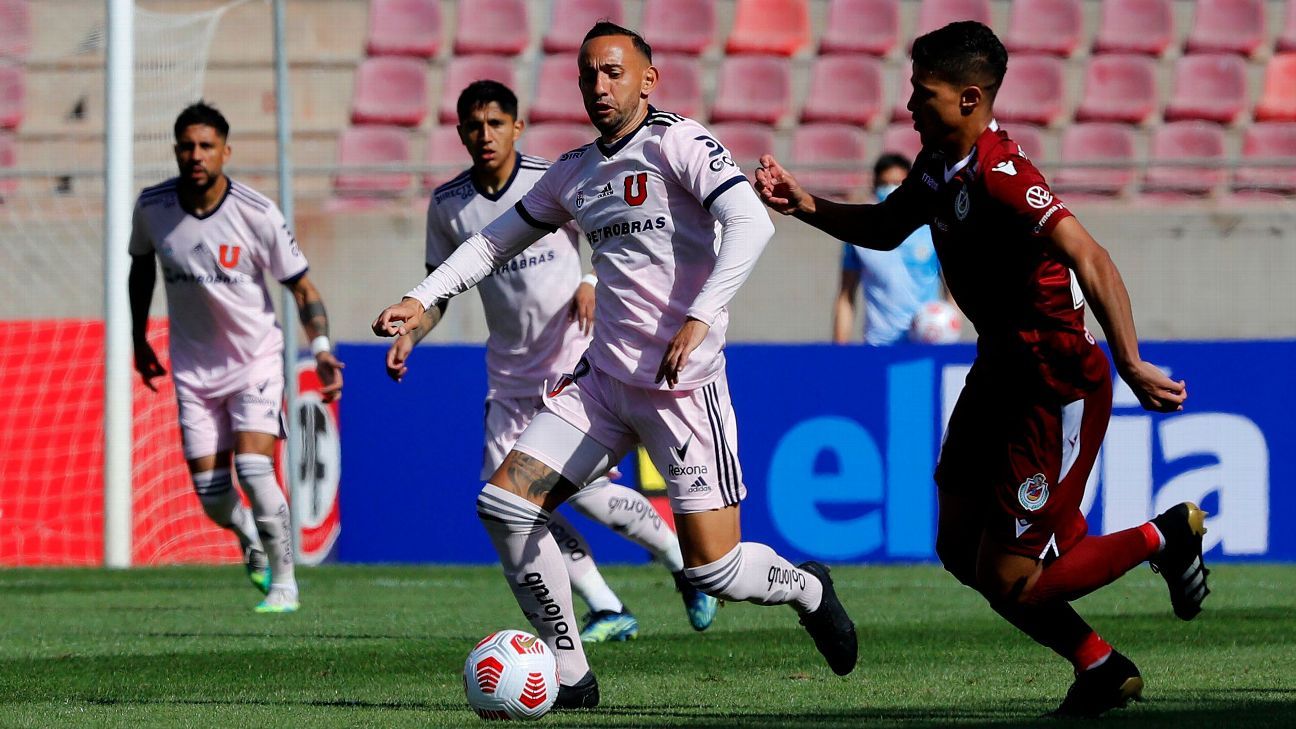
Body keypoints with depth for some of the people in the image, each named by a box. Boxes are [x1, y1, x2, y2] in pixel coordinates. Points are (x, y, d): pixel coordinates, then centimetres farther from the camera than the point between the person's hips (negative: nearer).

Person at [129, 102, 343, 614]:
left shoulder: (258, 215, -16)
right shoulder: (152, 206, -7)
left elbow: (301, 288, -6)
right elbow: (142, 264, 14)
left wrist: (321, 349, -20)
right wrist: (139, 339, 18)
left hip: (256, 358, -3)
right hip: (193, 365, 3)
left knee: (254, 469, -20)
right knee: (211, 495, -2)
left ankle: (283, 581, -3)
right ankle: (252, 545, 32)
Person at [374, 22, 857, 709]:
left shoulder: (677, 142, -9)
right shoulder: (573, 172, 13)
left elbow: (750, 222, -21)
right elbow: (495, 239, 25)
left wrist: (700, 318, -31)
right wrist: (421, 299, 13)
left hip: (684, 386, -7)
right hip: (602, 378, 7)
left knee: (713, 569, -9)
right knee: (503, 504, -5)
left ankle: (805, 588, 25)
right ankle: (568, 675, 4)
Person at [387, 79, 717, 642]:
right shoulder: (447, 204, 1)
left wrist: (592, 285, -17)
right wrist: (408, 335, -5)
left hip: (575, 362, -5)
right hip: (511, 373, 5)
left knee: (585, 492, -14)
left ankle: (687, 564, 12)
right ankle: (607, 610, 5)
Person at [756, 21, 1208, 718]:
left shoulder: (1000, 175, -26)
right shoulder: (939, 164, 3)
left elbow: (1089, 259, -36)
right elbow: (886, 229, 22)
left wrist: (1130, 364, -44)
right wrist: (804, 205, 6)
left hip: (1058, 390, -10)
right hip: (999, 373, 10)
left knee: (1009, 582, -7)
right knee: (960, 548, 13)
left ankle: (1165, 536, 13)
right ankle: (1100, 670, 27)